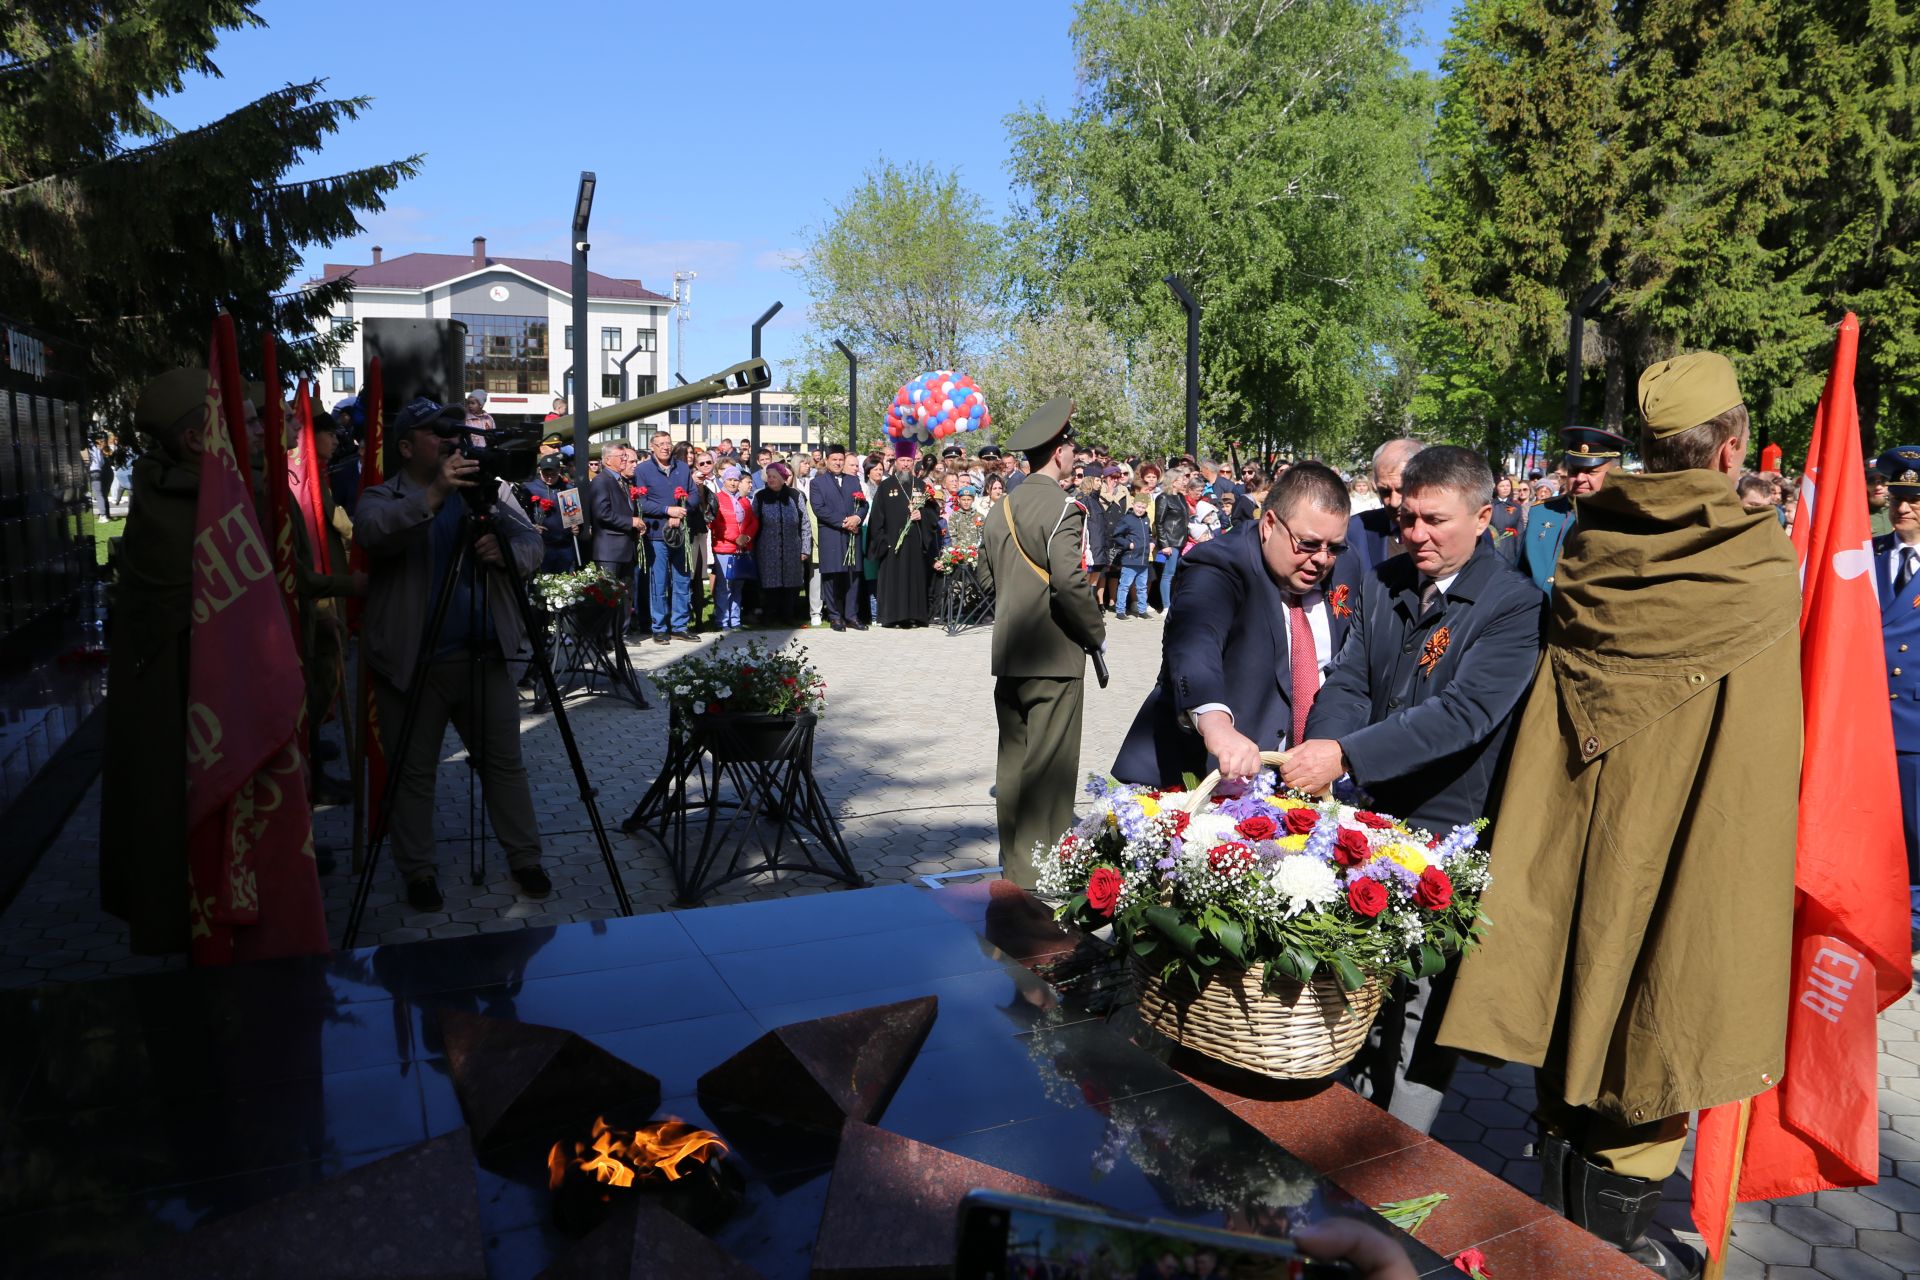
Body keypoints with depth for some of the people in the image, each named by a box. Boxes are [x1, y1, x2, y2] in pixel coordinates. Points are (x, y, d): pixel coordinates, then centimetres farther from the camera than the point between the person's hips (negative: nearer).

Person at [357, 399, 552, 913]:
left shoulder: (483, 492, 10)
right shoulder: (383, 498, -2)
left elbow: (531, 544, 6)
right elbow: (371, 531, -25)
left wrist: (507, 552, -17)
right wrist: (432, 496, -39)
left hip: (485, 656, 3)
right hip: (413, 661, -3)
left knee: (505, 761, 10)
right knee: (413, 772, 7)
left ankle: (525, 859, 22)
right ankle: (418, 871, 22)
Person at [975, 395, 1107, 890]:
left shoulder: (1003, 506, 10)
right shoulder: (1061, 507, -14)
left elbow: (985, 573, 17)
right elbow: (1070, 582, -23)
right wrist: (1097, 635, -9)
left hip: (1007, 654, 8)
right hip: (1054, 656, -8)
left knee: (1013, 762, 15)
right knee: (1049, 768, -1)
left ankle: (1014, 863, 26)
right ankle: (1039, 874, 5)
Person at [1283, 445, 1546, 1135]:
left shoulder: (1515, 605, -11)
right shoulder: (1381, 584, 8)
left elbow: (1464, 711, -23)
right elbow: (1348, 683, 2)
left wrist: (1346, 755, -31)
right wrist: (1316, 758, -18)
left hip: (1451, 836, -5)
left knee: (1421, 1013, 1)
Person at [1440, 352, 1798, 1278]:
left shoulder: (1586, 551, -3)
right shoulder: (1762, 569, -12)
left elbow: (1548, 729, 4)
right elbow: (1768, 753, -4)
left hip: (1578, 845, 4)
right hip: (1687, 857, -4)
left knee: (1578, 1020, 18)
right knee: (1651, 1045, 10)